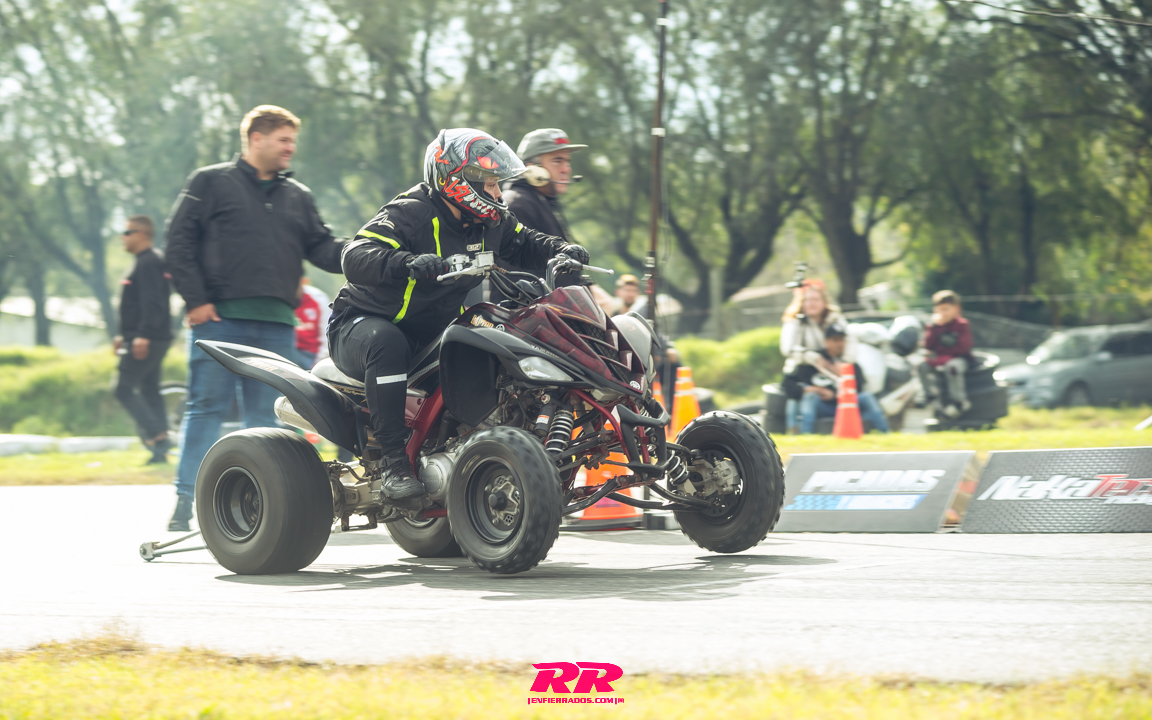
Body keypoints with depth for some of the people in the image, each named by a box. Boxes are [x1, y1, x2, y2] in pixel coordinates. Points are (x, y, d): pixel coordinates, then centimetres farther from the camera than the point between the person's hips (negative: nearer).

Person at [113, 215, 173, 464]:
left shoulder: (149, 263, -13)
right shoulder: (145, 263, 20)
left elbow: (153, 303, -24)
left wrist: (143, 335, -30)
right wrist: (125, 336, 27)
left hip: (147, 341, -11)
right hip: (153, 340, 11)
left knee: (125, 389, -11)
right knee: (149, 390, 11)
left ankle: (158, 436, -17)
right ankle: (160, 451, 9)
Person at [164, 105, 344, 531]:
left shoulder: (298, 197, 21)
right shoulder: (211, 183, 6)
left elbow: (321, 249, 14)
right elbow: (180, 241, 0)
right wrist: (195, 298, -9)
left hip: (276, 324, 5)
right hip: (220, 318, -5)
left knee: (266, 416, 3)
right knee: (207, 407, -7)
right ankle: (185, 500, -5)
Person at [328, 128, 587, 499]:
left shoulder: (491, 222, 4)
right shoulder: (409, 214, -21)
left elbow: (524, 243, 20)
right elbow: (356, 259, -34)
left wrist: (562, 250, -2)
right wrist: (408, 263, -52)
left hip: (431, 335, 7)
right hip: (361, 325, -7)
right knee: (387, 344, -39)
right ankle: (393, 461, -40)